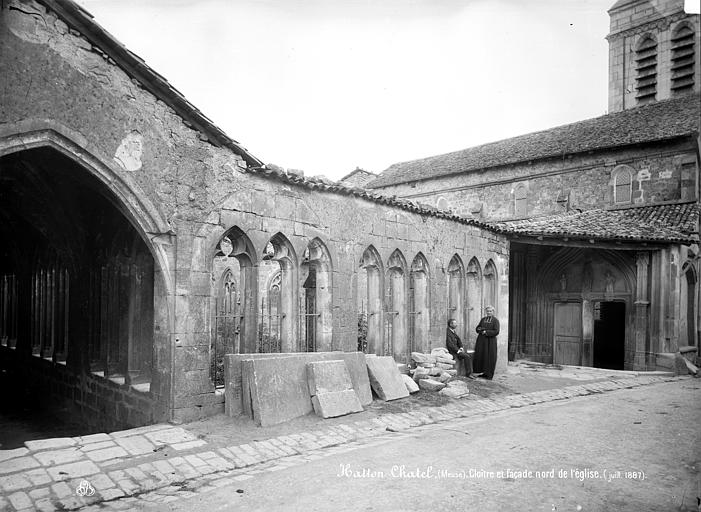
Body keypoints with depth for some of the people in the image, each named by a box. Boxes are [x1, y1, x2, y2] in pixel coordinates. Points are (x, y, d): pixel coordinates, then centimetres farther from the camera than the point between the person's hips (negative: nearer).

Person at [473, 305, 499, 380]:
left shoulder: (495, 320, -3)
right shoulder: (483, 319, 13)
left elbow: (496, 332, -11)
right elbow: (477, 328, 16)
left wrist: (486, 332, -15)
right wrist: (480, 329, -6)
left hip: (490, 341, -5)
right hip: (481, 341, 5)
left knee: (489, 357, -3)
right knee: (480, 356, 3)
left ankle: (489, 375, 5)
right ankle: (484, 373, 14)